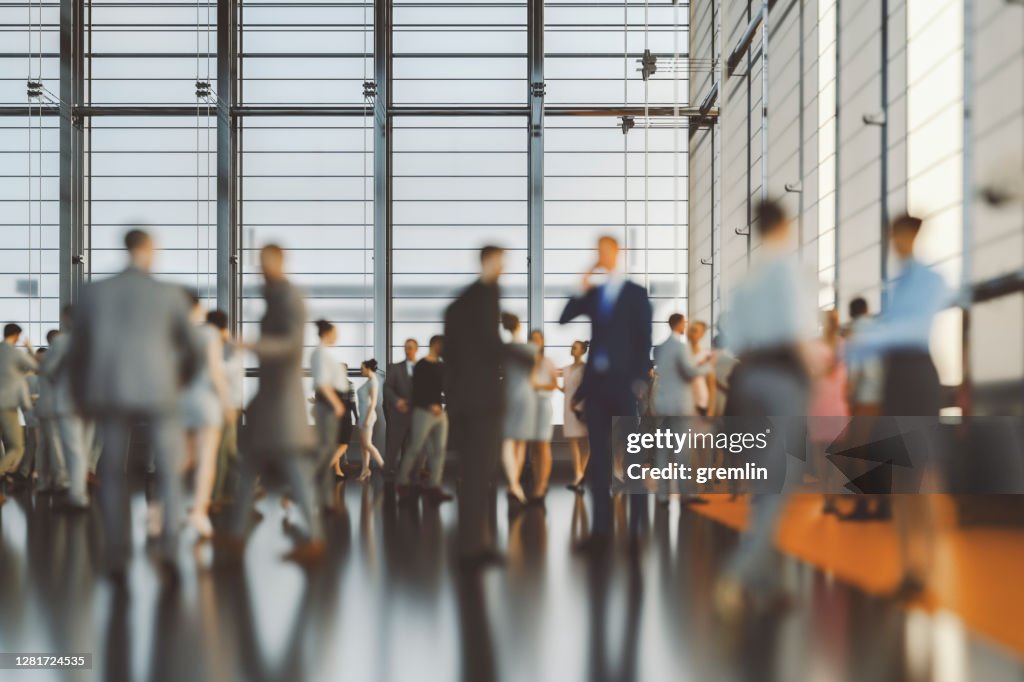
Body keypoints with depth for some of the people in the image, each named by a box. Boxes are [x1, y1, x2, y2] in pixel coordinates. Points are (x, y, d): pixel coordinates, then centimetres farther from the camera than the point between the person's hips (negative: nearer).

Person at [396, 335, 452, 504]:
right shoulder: (422, 366, -5)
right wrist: (430, 405, -16)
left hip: (439, 412, 7)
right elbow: (417, 390, -11)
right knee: (415, 449, -5)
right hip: (424, 411, -7)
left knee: (439, 450, 1)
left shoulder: (441, 366, 16)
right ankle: (403, 483, 7)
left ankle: (434, 488, 1)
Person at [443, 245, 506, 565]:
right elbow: (489, 338, -15)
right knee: (481, 472, -9)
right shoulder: (488, 290, -2)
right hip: (483, 395, -8)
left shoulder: (456, 303, 21)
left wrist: (451, 400, 18)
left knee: (471, 473, 9)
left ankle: (473, 542, 10)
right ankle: (475, 545, -11)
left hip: (459, 398, 8)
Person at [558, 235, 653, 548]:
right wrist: (581, 291, -1)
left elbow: (644, 339, -1)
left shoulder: (636, 293, 3)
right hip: (595, 381, 4)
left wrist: (640, 379, -10)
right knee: (598, 455, 3)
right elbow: (564, 319, 7)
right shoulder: (593, 293, 14)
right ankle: (600, 527, 4)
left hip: (622, 381, -4)